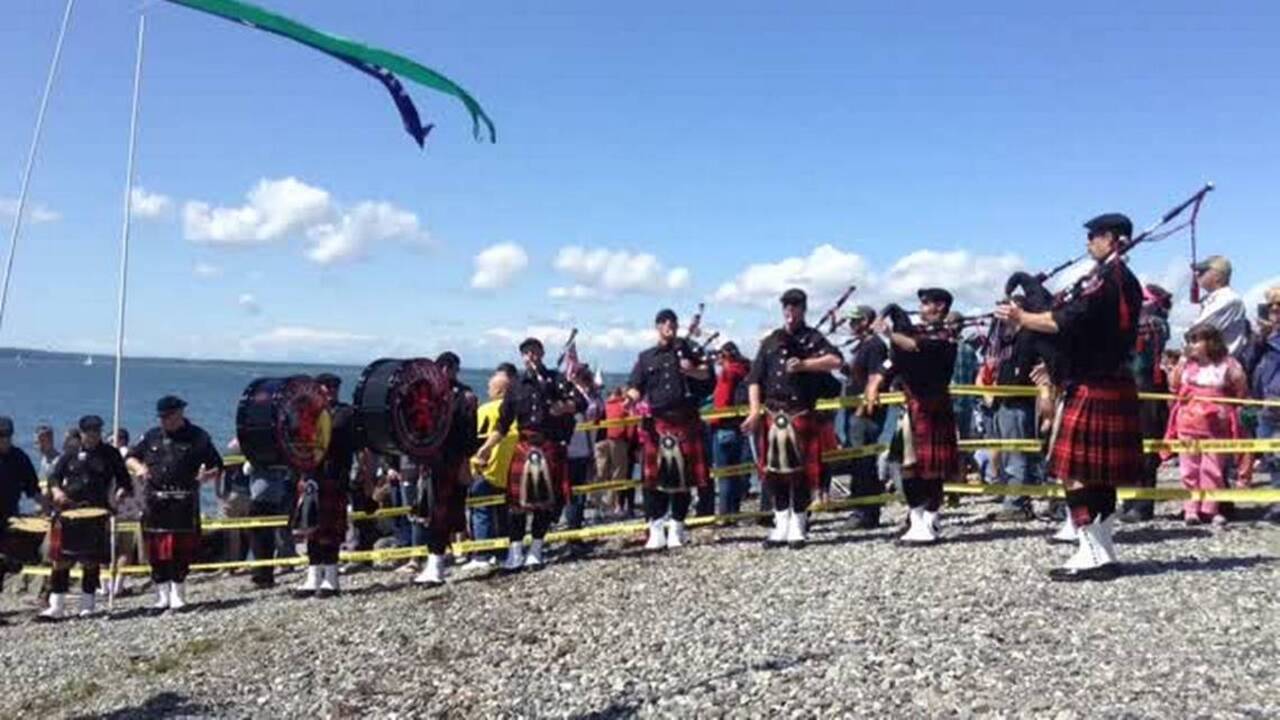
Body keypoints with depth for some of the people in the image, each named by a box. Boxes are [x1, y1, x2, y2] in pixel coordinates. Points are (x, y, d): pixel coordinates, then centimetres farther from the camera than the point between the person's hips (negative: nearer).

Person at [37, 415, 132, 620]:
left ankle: (87, 606, 15)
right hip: (68, 512, 1)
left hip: (97, 514, -1)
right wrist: (56, 490, -12)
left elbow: (124, 480, 9)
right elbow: (54, 476, 9)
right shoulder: (70, 455, 10)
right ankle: (56, 607, 8)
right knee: (60, 560, 0)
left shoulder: (110, 455, 7)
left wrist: (121, 492, -13)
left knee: (92, 562, 4)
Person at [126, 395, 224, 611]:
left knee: (182, 551, -2)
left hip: (184, 504, -3)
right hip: (155, 502, 3)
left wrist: (208, 475, -18)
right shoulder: (151, 436, 13)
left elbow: (217, 467, 4)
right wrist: (138, 467, -1)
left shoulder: (198, 437, 3)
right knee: (156, 552, 3)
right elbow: (130, 457, 21)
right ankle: (162, 597, 15)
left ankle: (178, 595, 11)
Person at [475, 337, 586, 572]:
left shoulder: (554, 379, 5)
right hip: (525, 447, 1)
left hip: (550, 447, -1)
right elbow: (503, 423, 10)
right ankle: (515, 553, 1)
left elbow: (581, 402, -2)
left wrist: (565, 407, -21)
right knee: (518, 500, -4)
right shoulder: (517, 385, 10)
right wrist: (487, 447, 2)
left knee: (546, 500, 4)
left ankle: (535, 551, 15)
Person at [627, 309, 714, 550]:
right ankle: (656, 529, 3)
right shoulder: (646, 358, 13)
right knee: (655, 476, -4)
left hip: (686, 422, 0)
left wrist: (692, 371, -15)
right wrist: (630, 399, -14)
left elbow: (707, 374, 6)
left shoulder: (688, 350, 11)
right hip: (656, 423, 0)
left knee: (684, 475, 4)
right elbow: (635, 387, 8)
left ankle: (676, 528, 16)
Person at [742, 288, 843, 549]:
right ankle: (781, 527, 16)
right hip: (773, 416, 3)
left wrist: (804, 364, -20)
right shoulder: (770, 341, 15)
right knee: (775, 471, 6)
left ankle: (798, 527, 11)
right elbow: (755, 378, 10)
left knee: (801, 472, 0)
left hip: (802, 416, -3)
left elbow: (836, 361, -12)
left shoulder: (813, 338, 5)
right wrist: (754, 410, -1)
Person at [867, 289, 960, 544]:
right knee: (909, 464, 9)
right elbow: (895, 359, 9)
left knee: (932, 466, -3)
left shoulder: (946, 333, -5)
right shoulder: (916, 330, 16)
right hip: (912, 405, 7)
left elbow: (917, 347, -24)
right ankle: (916, 521, 18)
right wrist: (876, 383, -6)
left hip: (932, 406, -7)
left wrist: (893, 333, -12)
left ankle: (929, 525, 2)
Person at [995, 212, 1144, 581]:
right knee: (1101, 474, 13)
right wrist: (1054, 366, 18)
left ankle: (1093, 555, -4)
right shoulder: (1128, 282, 16)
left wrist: (1021, 318, -10)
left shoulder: (1101, 279, -14)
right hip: (1116, 385, 10)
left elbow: (1064, 322, -22)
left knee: (1075, 471, -5)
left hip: (1089, 388, -10)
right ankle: (1103, 551, 18)